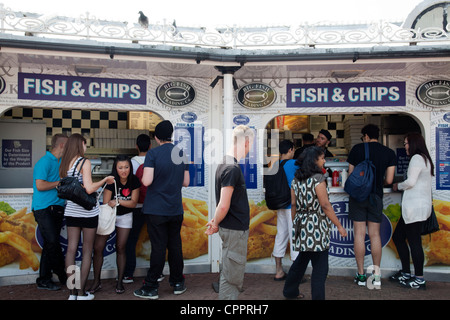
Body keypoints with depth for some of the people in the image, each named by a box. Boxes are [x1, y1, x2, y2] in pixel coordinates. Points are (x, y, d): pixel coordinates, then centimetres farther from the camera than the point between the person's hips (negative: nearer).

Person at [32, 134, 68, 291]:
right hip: (44, 209, -8)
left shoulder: (61, 162, 16)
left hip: (57, 208, 8)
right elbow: (40, 185, -20)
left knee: (52, 243, 9)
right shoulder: (45, 162, -10)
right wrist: (61, 183, -11)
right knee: (52, 243, -9)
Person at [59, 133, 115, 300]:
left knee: (71, 249, 7)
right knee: (87, 250, 4)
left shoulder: (64, 164, 7)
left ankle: (72, 292, 12)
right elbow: (89, 189, -21)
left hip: (71, 210, 6)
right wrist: (105, 180, -8)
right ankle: (81, 293, 8)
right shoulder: (84, 162, -12)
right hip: (87, 211, -6)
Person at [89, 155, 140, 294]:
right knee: (97, 248, -5)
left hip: (125, 216, 1)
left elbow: (133, 203, -12)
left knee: (120, 248, 0)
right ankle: (96, 282, 10)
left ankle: (120, 282, 12)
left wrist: (118, 201, -27)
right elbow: (106, 203, -17)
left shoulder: (134, 181, -13)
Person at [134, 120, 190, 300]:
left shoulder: (153, 154, -10)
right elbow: (185, 182, 9)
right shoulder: (181, 154, 5)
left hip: (156, 210, -4)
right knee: (175, 246, 13)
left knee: (158, 248, 0)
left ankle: (151, 288, 11)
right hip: (176, 210, 4)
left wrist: (143, 177, 4)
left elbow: (147, 181, -18)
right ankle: (178, 283, 24)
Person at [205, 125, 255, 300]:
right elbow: (224, 206, -22)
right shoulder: (232, 169, -21)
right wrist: (215, 224, -7)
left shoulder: (225, 164, 11)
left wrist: (215, 222, 14)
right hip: (234, 229, -10)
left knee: (234, 274, 20)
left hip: (234, 228, 10)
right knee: (231, 277, 2)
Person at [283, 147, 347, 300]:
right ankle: (317, 296, 8)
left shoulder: (296, 180, 7)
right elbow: (325, 205, -16)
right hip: (316, 227, -8)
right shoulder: (318, 179, -15)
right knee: (320, 267, 2)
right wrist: (339, 226, -9)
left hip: (302, 225, 8)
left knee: (301, 260, 23)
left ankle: (290, 291, 35)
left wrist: (295, 223, 20)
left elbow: (293, 204, 10)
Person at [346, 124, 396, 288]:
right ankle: (376, 275, 10)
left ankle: (361, 275, 8)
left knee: (359, 234, 2)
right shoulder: (389, 153, 3)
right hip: (376, 196, 2)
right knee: (375, 235, 8)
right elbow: (389, 180, 0)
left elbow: (350, 174, 2)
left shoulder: (357, 149, -1)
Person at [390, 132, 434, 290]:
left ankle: (419, 279, 3)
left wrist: (398, 186, -1)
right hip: (416, 206, 10)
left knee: (414, 241, -5)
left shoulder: (417, 158, -10)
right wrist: (400, 185, 15)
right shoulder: (424, 158, 21)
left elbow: (410, 182, -18)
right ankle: (406, 272, 22)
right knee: (398, 237, 15)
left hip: (415, 206, -10)